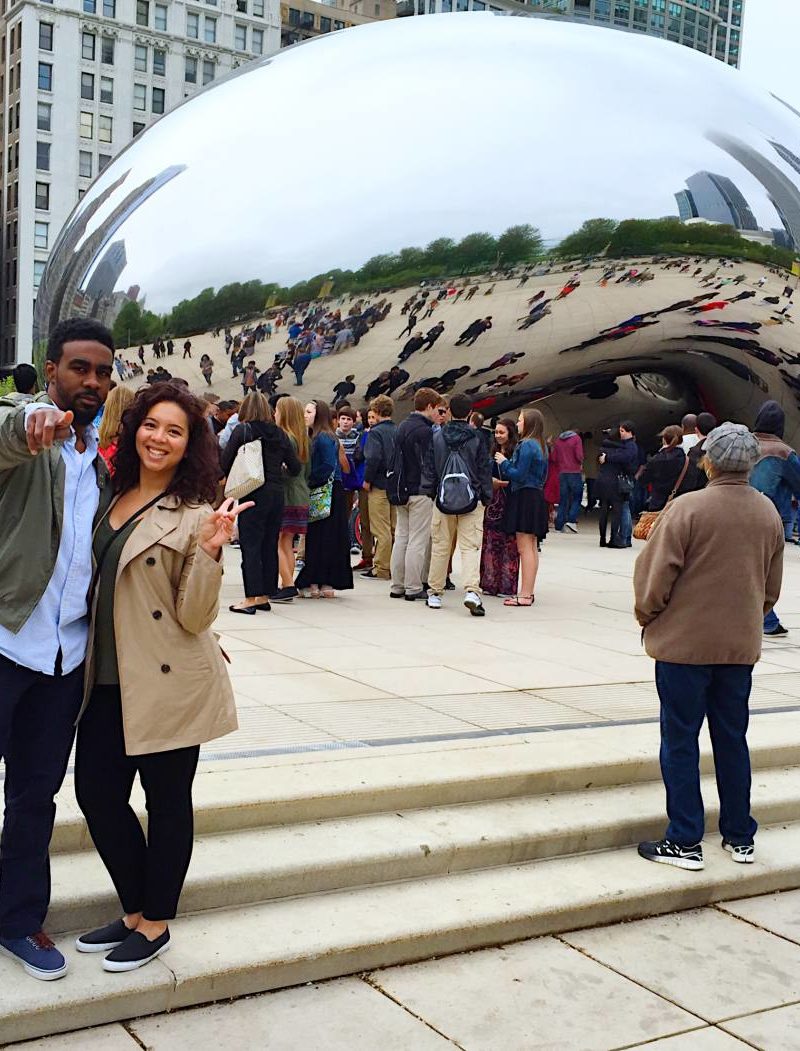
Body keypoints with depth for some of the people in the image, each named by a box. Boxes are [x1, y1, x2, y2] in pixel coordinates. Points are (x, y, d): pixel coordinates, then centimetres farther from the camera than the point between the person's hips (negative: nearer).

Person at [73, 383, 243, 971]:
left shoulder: (194, 516, -10)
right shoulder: (112, 498, 8)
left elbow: (195, 616, -16)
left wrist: (210, 552, -28)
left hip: (168, 684, -6)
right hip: (107, 680, 7)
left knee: (167, 802, 8)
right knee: (97, 793, 11)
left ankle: (155, 924, 25)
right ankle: (135, 910, 31)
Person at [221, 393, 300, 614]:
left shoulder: (242, 431, -3)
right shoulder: (280, 434, 8)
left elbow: (225, 463, -5)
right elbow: (295, 468, 9)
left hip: (254, 494, -4)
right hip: (277, 494, 5)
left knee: (250, 545, -2)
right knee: (270, 545, 10)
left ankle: (251, 598, -6)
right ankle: (265, 596, 16)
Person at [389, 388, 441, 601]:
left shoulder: (402, 427, 14)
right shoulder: (425, 431, -14)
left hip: (402, 491, 9)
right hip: (420, 492, -9)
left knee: (401, 538, 12)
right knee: (418, 540, -3)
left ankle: (397, 586, 15)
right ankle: (413, 588, -1)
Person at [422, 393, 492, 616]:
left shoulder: (437, 437, 3)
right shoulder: (476, 438, -2)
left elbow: (428, 469, 6)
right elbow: (484, 470, 1)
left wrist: (428, 493, 15)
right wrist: (487, 498, 10)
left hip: (443, 499, 2)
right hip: (471, 501, -2)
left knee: (440, 547, 12)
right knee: (470, 547, -5)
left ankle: (435, 593, 18)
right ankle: (471, 591, -21)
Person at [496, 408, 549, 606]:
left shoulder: (527, 445, -15)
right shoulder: (540, 445, 15)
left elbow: (519, 475, -18)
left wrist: (504, 462, -3)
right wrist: (506, 463, 14)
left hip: (525, 498, -10)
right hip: (537, 496, 10)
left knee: (524, 547, -8)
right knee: (532, 547, 12)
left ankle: (524, 595, -6)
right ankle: (529, 592, 17)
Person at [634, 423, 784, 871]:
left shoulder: (687, 509, -16)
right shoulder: (769, 514, 2)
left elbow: (655, 575, -14)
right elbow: (772, 586, 12)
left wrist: (648, 617, 4)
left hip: (685, 641, -5)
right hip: (741, 644, 5)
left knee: (680, 741, 4)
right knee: (733, 739, 16)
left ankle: (685, 842, 8)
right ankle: (741, 837, 24)